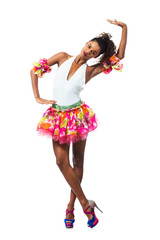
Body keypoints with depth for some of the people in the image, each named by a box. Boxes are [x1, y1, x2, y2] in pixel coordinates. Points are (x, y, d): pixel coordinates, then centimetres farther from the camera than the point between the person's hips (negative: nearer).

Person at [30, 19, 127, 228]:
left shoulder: (90, 71, -4)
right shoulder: (63, 57, 1)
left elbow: (120, 55, -9)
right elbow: (35, 69, 5)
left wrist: (124, 27, -13)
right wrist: (37, 97, -3)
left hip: (78, 116, -1)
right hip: (58, 116, 1)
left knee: (78, 161, 6)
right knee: (62, 161, -4)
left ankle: (71, 207, 20)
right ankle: (85, 203, 6)